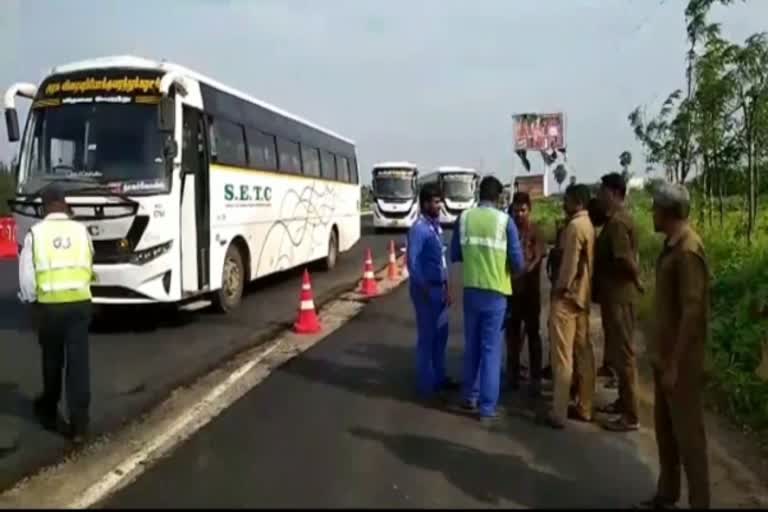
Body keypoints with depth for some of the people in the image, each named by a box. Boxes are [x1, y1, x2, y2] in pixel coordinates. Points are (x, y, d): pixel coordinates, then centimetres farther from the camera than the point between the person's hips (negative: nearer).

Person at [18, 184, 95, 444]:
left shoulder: (35, 233, -4)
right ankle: (78, 424, 1)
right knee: (78, 362, 2)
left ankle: (49, 411, 37)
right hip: (80, 303, 0)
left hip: (49, 305, 0)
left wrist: (30, 299, 12)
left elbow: (27, 276, -2)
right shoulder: (80, 230, 0)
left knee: (52, 361, 18)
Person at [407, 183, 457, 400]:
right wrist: (426, 290, -16)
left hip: (438, 288, 9)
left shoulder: (436, 225, 11)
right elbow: (412, 263, -19)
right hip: (425, 289, -9)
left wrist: (445, 288, 15)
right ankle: (426, 384, 9)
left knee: (441, 334, 15)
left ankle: (439, 377, 28)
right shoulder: (419, 229, -16)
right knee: (427, 336, -1)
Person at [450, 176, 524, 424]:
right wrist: (511, 270, 16)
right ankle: (487, 407, 5)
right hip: (495, 291, -3)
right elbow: (518, 261, -6)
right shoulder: (504, 220, -7)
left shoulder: (464, 217, 0)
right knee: (491, 348, 3)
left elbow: (455, 255, 8)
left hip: (471, 289, 3)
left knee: (472, 345, 17)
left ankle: (469, 396, 27)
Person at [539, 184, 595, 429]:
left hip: (566, 297, -10)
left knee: (562, 357, -6)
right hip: (582, 296, 10)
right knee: (584, 353, 11)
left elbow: (569, 263, -20)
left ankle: (558, 413, -2)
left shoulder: (574, 226, -16)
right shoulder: (587, 225, 14)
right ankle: (584, 408, 18)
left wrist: (560, 289, -10)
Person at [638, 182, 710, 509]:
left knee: (687, 433, 2)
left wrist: (675, 365, -21)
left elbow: (692, 312, -22)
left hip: (680, 360, -9)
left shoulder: (688, 250, -20)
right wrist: (661, 354, 18)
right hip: (665, 354, 9)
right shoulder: (672, 245, 9)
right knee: (664, 427, 17)